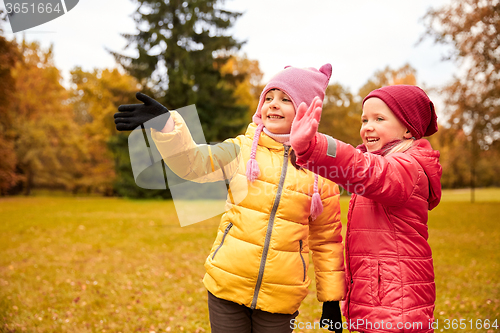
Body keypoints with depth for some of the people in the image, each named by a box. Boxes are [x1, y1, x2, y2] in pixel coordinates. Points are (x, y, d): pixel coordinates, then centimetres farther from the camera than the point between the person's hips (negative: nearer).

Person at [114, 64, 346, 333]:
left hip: (280, 300, 0)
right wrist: (164, 123, -33)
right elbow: (192, 162, -17)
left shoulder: (321, 170, 0)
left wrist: (332, 298, 7)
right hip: (227, 285, 0)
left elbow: (327, 239, 6)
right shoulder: (241, 149, -1)